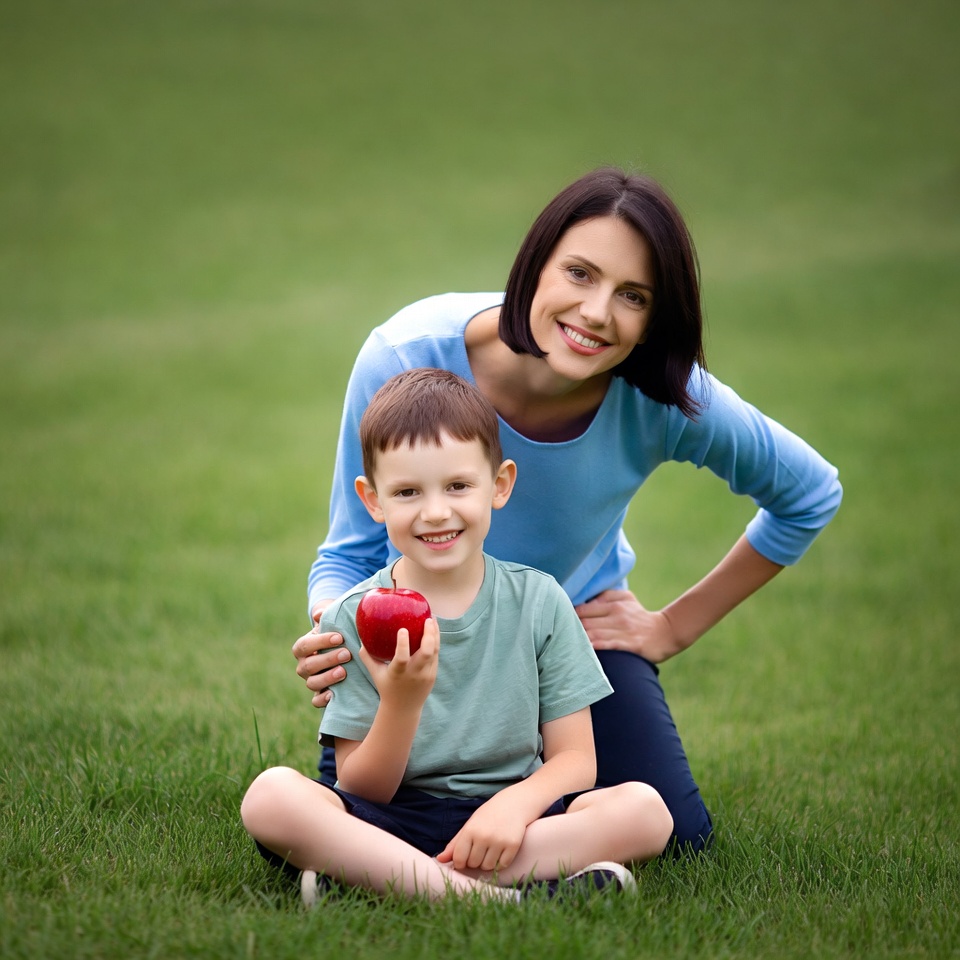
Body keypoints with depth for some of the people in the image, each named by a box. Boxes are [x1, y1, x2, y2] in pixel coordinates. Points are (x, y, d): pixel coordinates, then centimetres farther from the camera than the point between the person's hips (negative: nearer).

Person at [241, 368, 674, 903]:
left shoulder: (539, 602, 3)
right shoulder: (354, 620, -1)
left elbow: (575, 759, 1)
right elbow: (361, 794, -4)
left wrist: (515, 803, -21)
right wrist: (402, 702, -22)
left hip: (504, 817, 2)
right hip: (392, 824, -1)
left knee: (645, 809, -26)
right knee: (271, 796, -29)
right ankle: (492, 896, -35)